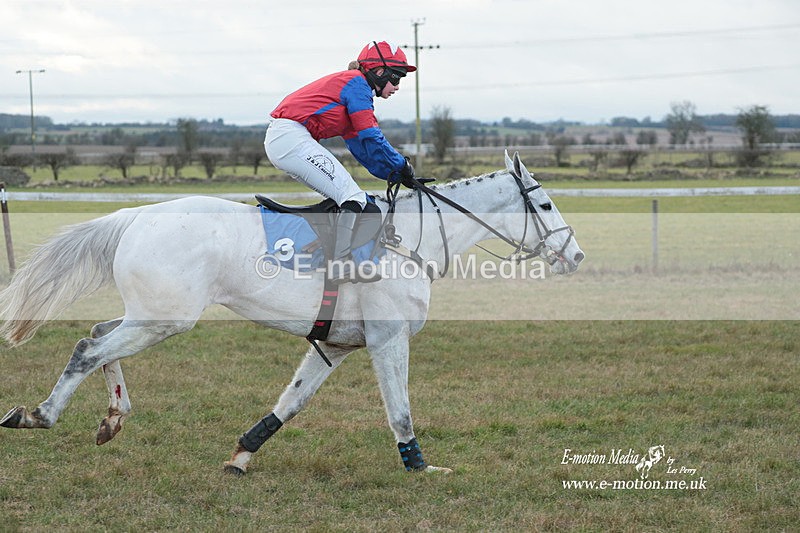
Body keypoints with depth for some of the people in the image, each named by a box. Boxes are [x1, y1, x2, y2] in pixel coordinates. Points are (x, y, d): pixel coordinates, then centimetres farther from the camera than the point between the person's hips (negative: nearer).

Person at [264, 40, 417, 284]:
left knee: (341, 196, 15)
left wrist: (395, 174, 17)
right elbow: (371, 137, -11)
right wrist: (401, 166, -1)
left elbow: (360, 147, 24)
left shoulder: (350, 84, 26)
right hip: (291, 138, -10)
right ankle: (342, 264, -22)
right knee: (352, 197, -13)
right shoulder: (357, 83, -4)